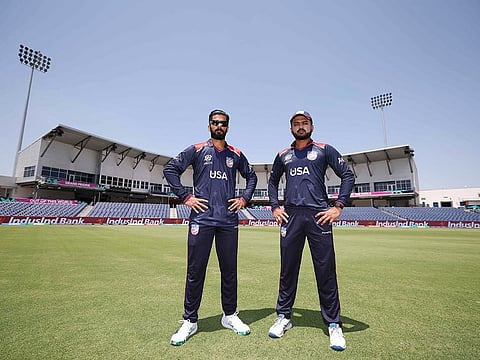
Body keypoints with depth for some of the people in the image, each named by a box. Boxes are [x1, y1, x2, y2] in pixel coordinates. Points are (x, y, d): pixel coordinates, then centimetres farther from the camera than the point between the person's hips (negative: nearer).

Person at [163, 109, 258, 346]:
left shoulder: (236, 155, 13)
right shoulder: (196, 150, 5)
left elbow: (251, 176, 24)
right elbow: (170, 169, 4)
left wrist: (245, 198, 10)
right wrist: (185, 197, -4)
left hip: (228, 221, 3)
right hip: (201, 219, -2)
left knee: (230, 270, 11)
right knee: (195, 271, 4)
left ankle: (230, 315, 29)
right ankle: (190, 321, 22)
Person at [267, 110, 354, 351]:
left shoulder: (324, 150, 9)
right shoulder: (283, 155, 17)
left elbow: (348, 176, 6)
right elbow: (272, 182, 24)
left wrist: (338, 207, -4)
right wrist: (275, 207, 10)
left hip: (318, 215, -2)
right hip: (290, 216, 3)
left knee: (326, 271, 2)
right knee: (287, 269, 9)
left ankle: (333, 324, 19)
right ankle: (283, 317, 24)